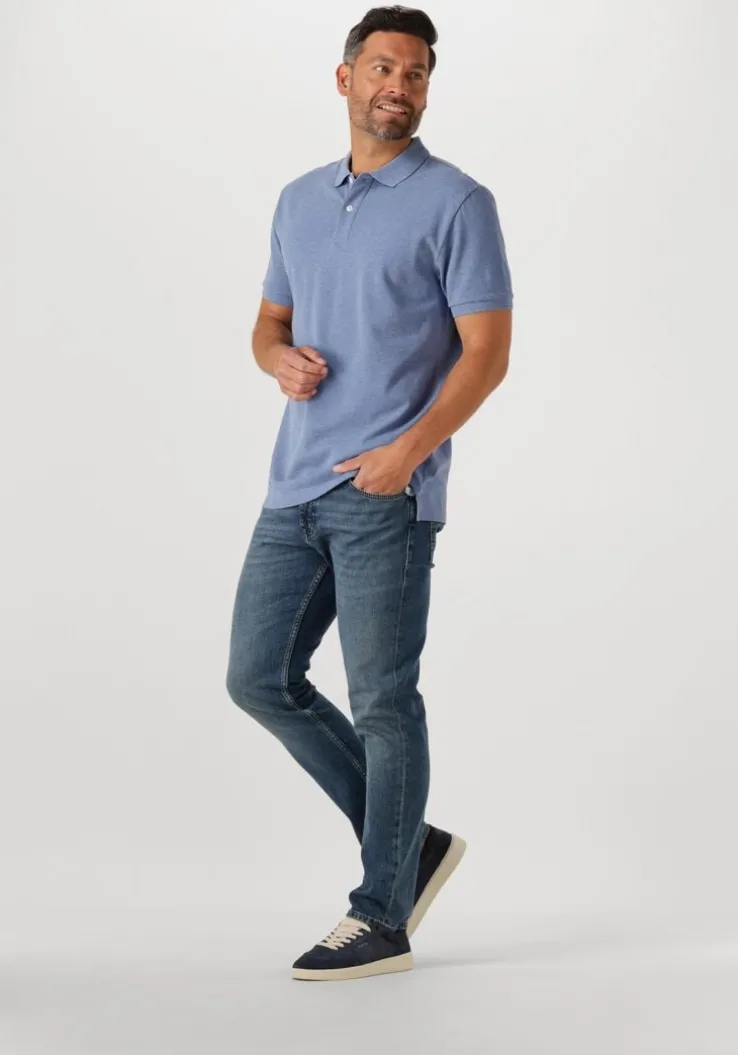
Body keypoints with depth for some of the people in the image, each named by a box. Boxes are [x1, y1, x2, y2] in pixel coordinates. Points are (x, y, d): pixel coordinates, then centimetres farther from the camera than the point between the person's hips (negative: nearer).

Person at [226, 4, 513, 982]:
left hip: (386, 493, -7)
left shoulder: (456, 202, -4)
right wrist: (282, 359, -2)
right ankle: (409, 844, 21)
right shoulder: (300, 201, 16)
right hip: (296, 488, 7)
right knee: (260, 678, 8)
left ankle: (381, 919, 10)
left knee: (382, 700, -2)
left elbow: (487, 351, -10)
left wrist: (410, 448, -22)